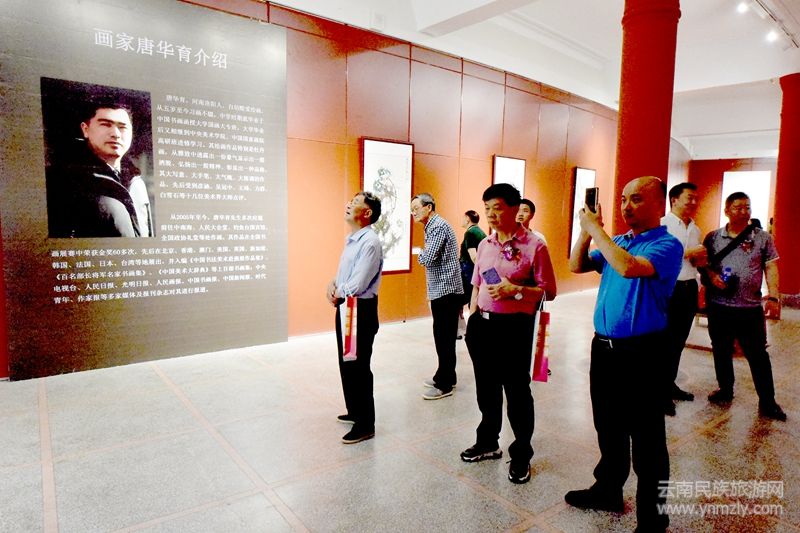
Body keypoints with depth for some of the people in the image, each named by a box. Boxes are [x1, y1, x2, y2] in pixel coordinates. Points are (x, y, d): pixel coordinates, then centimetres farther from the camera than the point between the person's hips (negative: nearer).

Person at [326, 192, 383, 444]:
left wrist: (337, 293, -5)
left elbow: (357, 285, -23)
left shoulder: (370, 242, -19)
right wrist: (332, 284, -2)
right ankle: (354, 411, 38)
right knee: (346, 363, 20)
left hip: (361, 310, -10)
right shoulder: (352, 240, 12)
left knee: (358, 367, 0)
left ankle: (365, 425, 15)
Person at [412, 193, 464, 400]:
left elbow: (427, 259, -22)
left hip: (446, 290, -10)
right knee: (443, 336, 16)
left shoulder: (439, 226, -15)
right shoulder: (431, 227, 17)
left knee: (444, 338, -3)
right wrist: (424, 256, 1)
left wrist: (420, 255, -3)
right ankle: (444, 376, 27)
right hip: (440, 290, 10)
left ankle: (445, 385, 5)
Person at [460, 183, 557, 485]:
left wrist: (515, 291, -22)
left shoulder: (534, 246, -10)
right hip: (483, 324, 6)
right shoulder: (484, 244, 9)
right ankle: (488, 442, 39)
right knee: (486, 388, 19)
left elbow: (548, 292, -8)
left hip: (514, 327, -6)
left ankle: (521, 455, 25)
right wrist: (472, 318, 10)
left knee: (517, 392, 6)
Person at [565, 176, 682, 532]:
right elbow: (577, 266, 10)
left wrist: (596, 228, -20)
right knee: (608, 428, 21)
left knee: (645, 439, 6)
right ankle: (608, 490, 40)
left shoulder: (667, 245, -12)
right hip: (604, 348, 7)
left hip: (641, 353, -7)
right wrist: (586, 230, -3)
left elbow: (629, 267, -31)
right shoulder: (617, 241, 10)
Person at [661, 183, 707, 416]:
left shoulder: (695, 229, 14)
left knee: (679, 341, 15)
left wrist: (701, 260, 2)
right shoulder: (662, 225, -9)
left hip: (689, 288, 8)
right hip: (669, 289, -8)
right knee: (665, 341, -1)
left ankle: (670, 384, 29)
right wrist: (688, 252, -20)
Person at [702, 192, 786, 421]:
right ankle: (725, 390, 30)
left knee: (758, 355, 4)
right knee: (721, 351, 13)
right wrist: (712, 275, -12)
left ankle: (767, 402, 15)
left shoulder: (763, 237, 2)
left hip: (751, 308, -1)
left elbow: (771, 268, 1)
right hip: (718, 306, 1)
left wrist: (773, 296, -7)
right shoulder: (713, 237, 4)